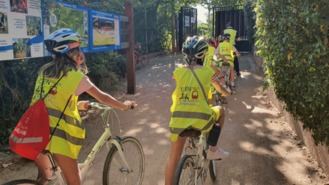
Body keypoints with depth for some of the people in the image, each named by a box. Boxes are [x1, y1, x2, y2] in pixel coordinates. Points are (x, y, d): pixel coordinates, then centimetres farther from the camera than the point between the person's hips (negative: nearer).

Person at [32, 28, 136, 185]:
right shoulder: (75, 75, -4)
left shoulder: (44, 71, 15)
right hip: (57, 132, -7)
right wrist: (124, 106, 18)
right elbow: (102, 97, 3)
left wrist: (78, 105, 36)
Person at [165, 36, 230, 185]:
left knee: (173, 157, 16)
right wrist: (225, 93, 46)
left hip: (178, 118, 2)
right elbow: (219, 88, 21)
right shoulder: (207, 71, 2)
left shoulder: (178, 71, 6)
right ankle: (212, 149, 27)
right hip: (201, 118, -2)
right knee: (220, 111, 29)